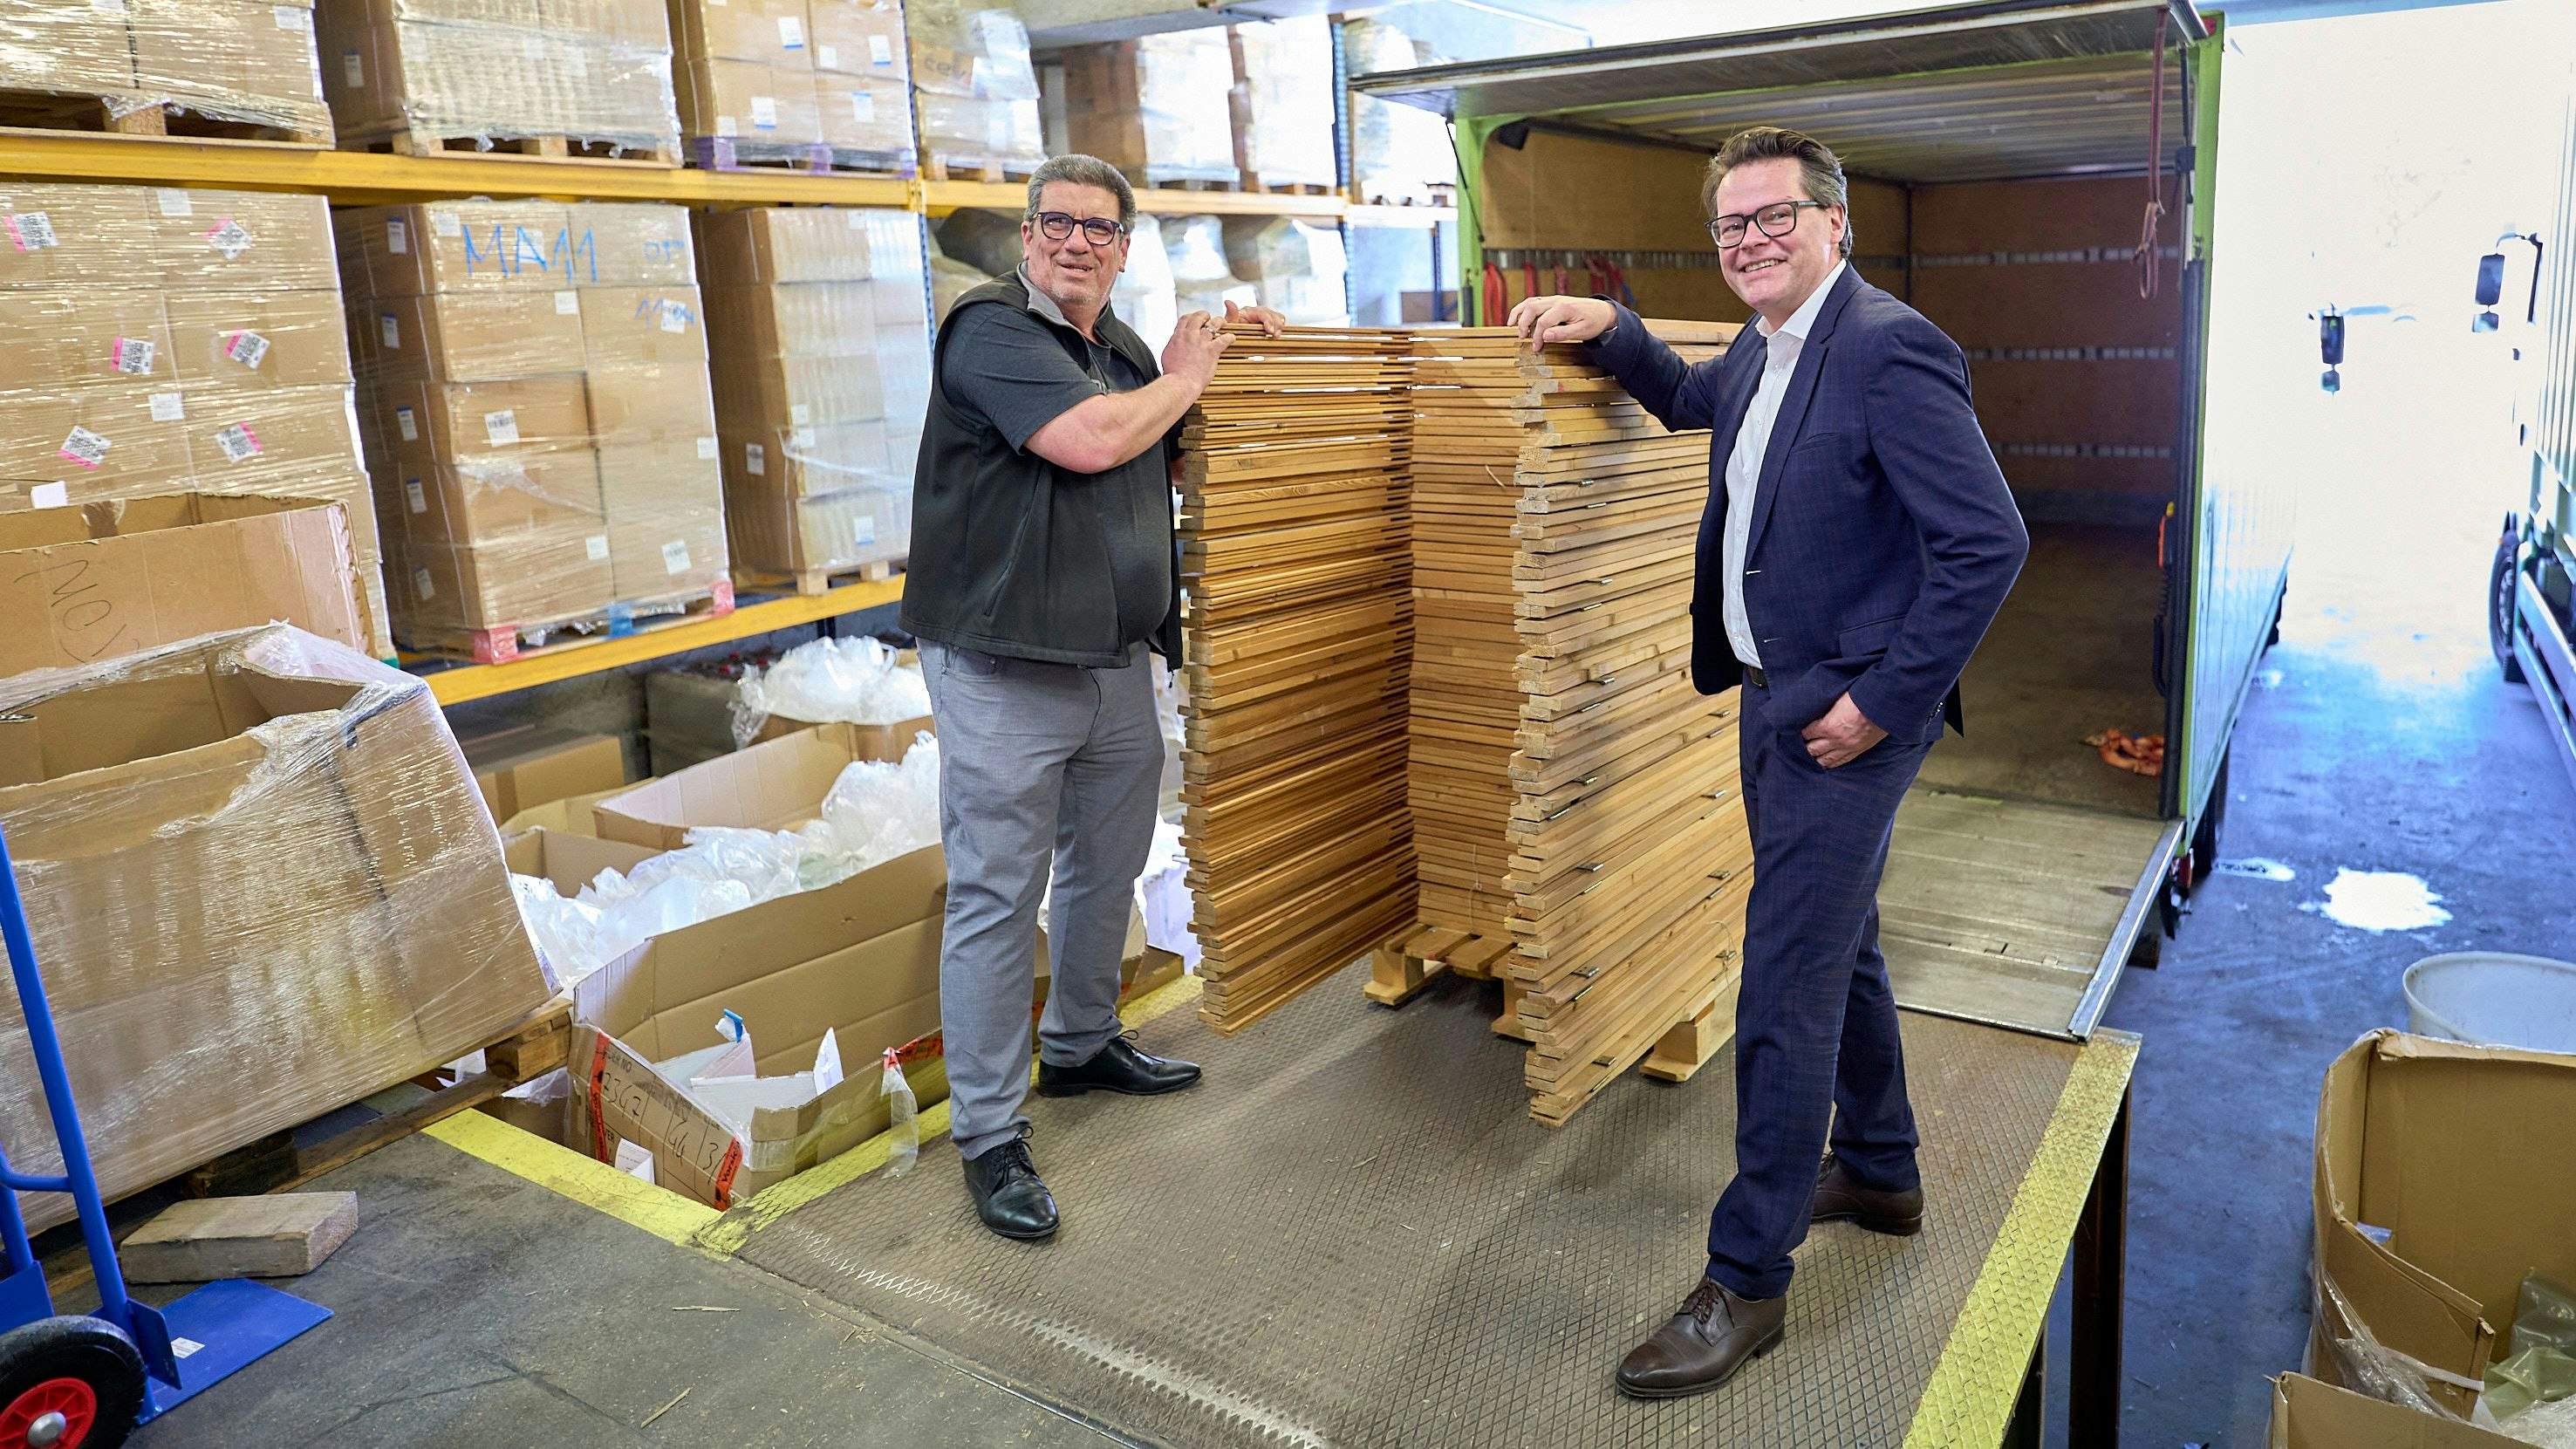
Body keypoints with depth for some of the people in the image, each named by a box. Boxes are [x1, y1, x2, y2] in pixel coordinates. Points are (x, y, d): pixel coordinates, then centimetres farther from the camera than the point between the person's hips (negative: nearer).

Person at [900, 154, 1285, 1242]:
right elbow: (1089, 441, -24)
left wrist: (1219, 348, 16)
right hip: (1005, 671, -8)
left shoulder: (1126, 349, 14)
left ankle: (1081, 1046, 41)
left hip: (1117, 663, 8)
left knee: (1105, 873, 20)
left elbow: (1170, 461, 29)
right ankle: (990, 1135, 9)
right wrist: (1182, 376, -6)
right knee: (997, 899, -2)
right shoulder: (992, 327, -10)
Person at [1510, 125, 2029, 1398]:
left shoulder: (1889, 351, -18)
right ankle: (1879, 1174, 43)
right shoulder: (1759, 354, 10)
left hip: (1846, 717, -10)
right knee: (1840, 946, 22)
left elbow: (1987, 542, -22)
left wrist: (1883, 699, -20)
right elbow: (1691, 401, 33)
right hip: (1776, 698, 10)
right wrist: (1608, 331, 15)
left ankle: (1746, 1281, 8)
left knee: (1784, 992, -5)